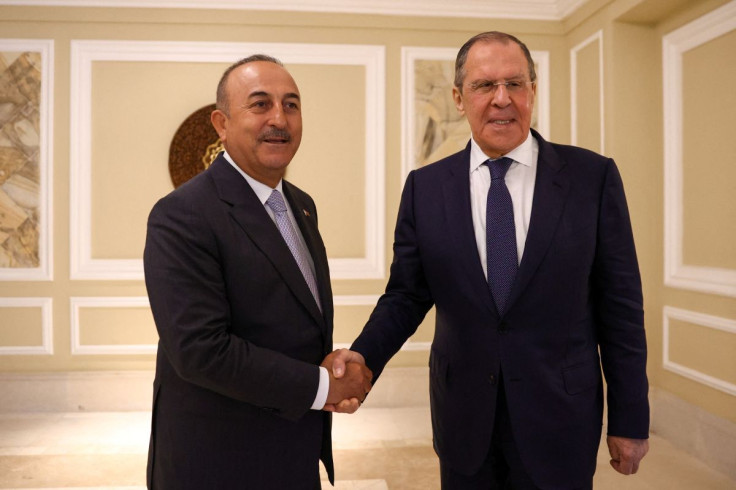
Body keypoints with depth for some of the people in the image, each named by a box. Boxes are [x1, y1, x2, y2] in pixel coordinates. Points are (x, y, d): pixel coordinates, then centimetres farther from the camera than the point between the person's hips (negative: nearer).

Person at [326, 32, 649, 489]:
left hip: (559, 415, -1)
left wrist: (631, 419, -1)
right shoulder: (424, 188, -3)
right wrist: (364, 355, -18)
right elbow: (406, 295, 0)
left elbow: (619, 303, -4)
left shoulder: (593, 176, -7)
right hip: (463, 412, 2)